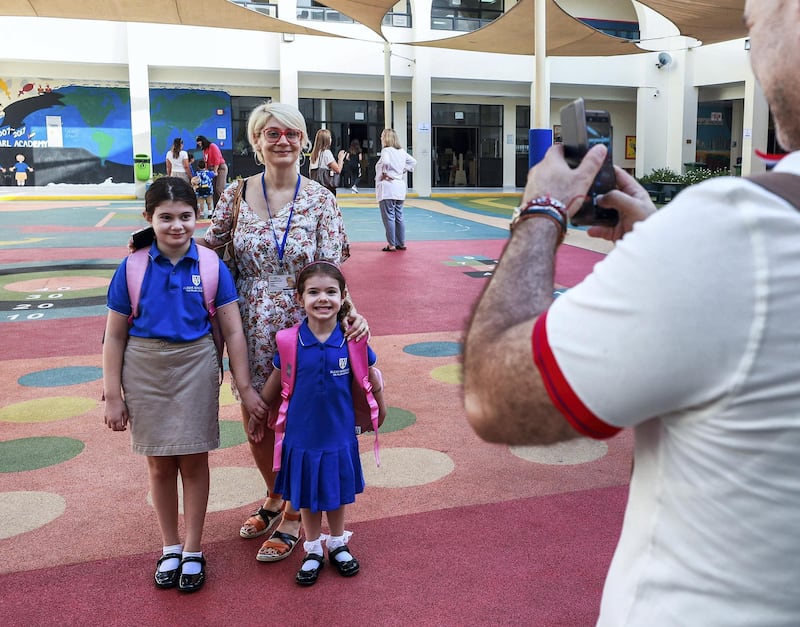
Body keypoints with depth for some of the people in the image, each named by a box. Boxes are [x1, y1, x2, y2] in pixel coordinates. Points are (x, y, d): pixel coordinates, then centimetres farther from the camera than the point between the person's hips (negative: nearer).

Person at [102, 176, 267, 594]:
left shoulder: (210, 265, -8)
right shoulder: (133, 268, -8)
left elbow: (233, 331, -5)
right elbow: (114, 336, -2)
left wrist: (245, 388, -6)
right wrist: (113, 397, -1)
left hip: (195, 366, 0)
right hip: (144, 371, 1)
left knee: (194, 461, 8)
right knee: (159, 464, 13)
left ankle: (193, 551, 25)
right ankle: (170, 547, 32)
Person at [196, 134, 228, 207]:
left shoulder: (213, 146, -11)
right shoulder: (204, 150, 12)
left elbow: (217, 160, -16)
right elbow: (206, 162, 11)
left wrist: (215, 171, -16)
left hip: (220, 167, -8)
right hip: (212, 169, 8)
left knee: (219, 189, -14)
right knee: (214, 189, 5)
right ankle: (216, 207, 8)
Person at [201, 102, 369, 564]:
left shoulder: (321, 200, -6)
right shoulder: (238, 195, 0)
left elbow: (330, 273, -10)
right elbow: (206, 246, 9)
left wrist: (351, 312, -26)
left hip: (303, 328, -3)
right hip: (251, 331, 3)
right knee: (254, 421, 16)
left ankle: (294, 515, 30)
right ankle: (274, 496, 44)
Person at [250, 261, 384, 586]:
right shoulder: (290, 342, -13)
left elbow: (371, 379, 3)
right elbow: (274, 384, 1)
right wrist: (257, 417, 11)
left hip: (339, 434, 0)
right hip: (302, 434, 0)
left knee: (336, 492, 18)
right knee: (307, 496, 15)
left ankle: (338, 544, 40)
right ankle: (313, 550, 35)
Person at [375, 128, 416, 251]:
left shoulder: (386, 150, -11)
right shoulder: (402, 151, 12)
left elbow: (385, 162, -29)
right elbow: (413, 161, 21)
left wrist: (384, 174, -14)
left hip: (387, 188, -8)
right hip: (400, 188, 8)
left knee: (389, 217, -3)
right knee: (399, 217, 14)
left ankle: (391, 245, -1)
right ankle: (401, 243, 19)